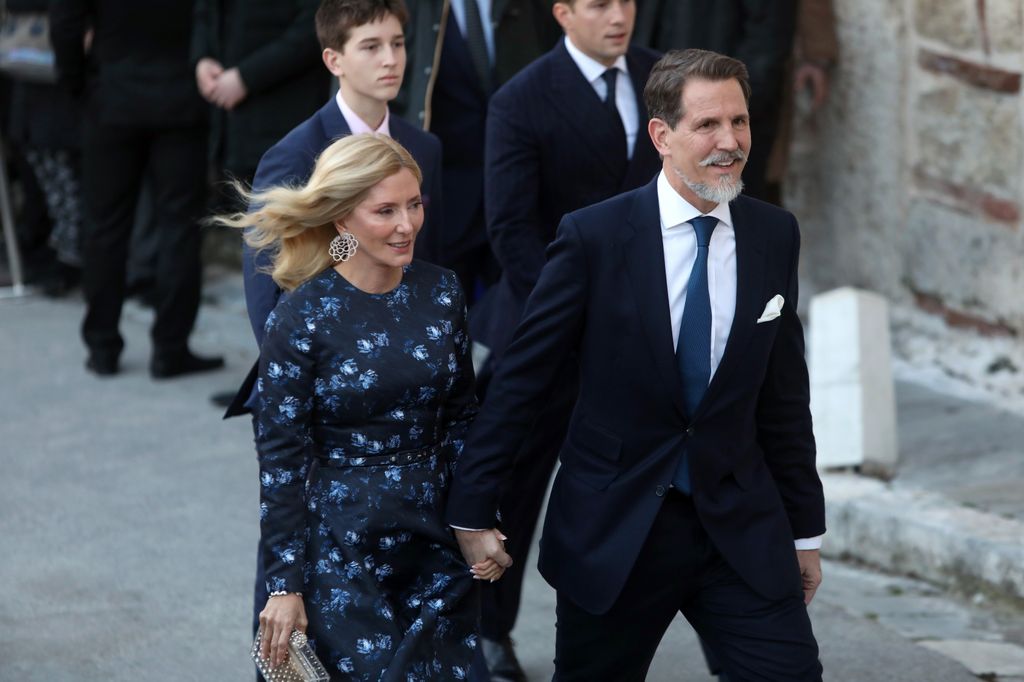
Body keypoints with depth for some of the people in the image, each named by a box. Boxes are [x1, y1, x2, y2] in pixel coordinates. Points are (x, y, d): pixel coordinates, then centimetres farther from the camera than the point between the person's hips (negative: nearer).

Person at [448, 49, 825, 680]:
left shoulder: (775, 236, 2)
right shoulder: (594, 237, -9)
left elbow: (785, 397, 9)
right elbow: (521, 379, -6)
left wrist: (805, 528, 12)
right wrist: (473, 510, -7)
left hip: (740, 527, 2)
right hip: (614, 530, -2)